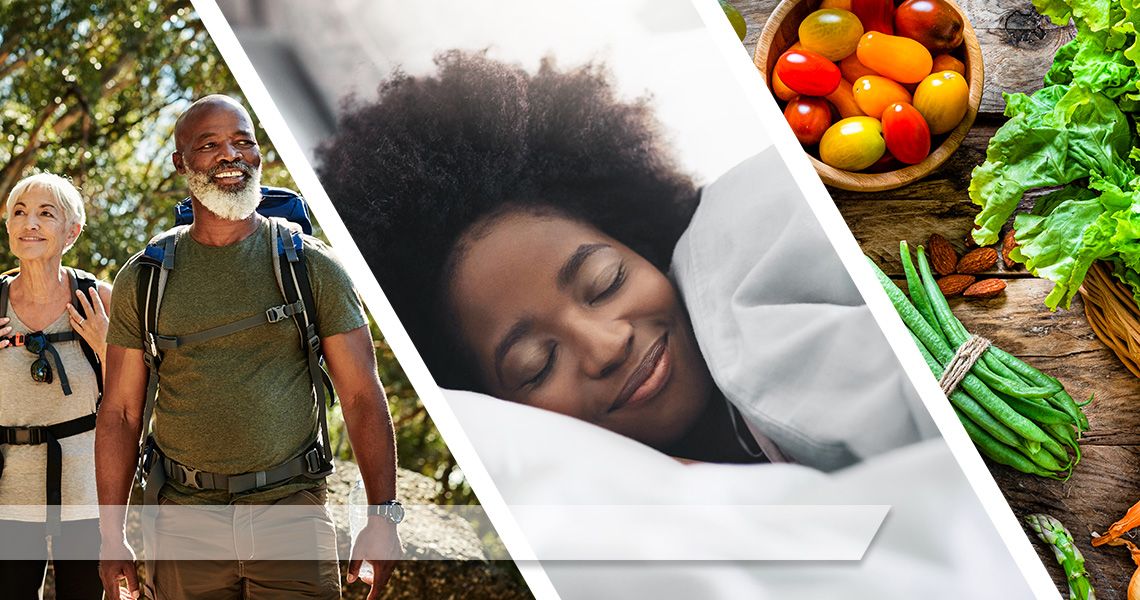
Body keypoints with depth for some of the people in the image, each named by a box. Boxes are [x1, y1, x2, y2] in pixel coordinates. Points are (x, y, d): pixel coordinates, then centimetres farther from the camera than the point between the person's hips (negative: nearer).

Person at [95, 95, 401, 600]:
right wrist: (111, 536, 2)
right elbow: (121, 412, 7)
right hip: (186, 515, 1)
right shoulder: (143, 280, 5)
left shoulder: (312, 267, 1)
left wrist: (382, 516, -9)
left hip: (290, 506, -1)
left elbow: (362, 397, -1)